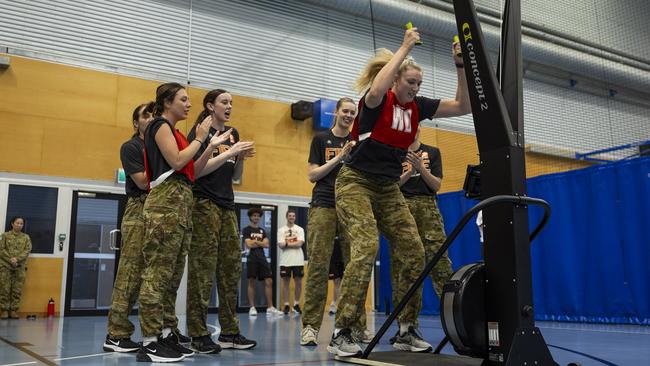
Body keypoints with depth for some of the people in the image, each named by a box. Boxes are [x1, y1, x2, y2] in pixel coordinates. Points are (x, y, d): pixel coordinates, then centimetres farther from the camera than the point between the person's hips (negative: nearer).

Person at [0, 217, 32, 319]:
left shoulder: (26, 237, 9)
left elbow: (27, 250, -1)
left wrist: (17, 259, -15)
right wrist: (10, 259, -15)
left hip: (20, 267, 1)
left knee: (17, 290, 0)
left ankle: (14, 310, 6)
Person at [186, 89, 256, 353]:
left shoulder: (232, 133, 17)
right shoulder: (199, 132, -2)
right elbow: (198, 169, -13)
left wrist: (242, 158, -1)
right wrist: (230, 152, -16)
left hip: (227, 206, 7)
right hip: (203, 204, -7)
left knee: (231, 267, 4)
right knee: (202, 268, -8)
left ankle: (230, 332, 9)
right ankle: (198, 334, -4)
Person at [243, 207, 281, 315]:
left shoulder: (262, 230, 17)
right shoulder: (246, 230, 2)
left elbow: (267, 244, 5)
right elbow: (249, 245, -11)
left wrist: (256, 242, -6)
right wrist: (261, 243, -1)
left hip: (262, 259, 5)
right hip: (252, 259, -5)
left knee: (269, 282, 0)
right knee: (251, 283, -3)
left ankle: (270, 307, 3)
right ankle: (252, 307, 3)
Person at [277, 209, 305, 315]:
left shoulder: (300, 229, 5)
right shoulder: (281, 230, 4)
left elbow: (299, 244, -9)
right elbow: (281, 245, -7)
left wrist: (287, 243, -8)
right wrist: (294, 243, -13)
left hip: (298, 261, 1)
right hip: (285, 261, -1)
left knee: (298, 282, 4)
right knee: (286, 283, 3)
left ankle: (296, 304, 17)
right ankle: (286, 305, 8)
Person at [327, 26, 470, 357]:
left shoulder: (417, 106, 6)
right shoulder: (377, 100, -11)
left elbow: (463, 106, 4)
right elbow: (376, 90, -37)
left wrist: (460, 66, -7)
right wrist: (404, 48, -28)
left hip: (388, 188, 7)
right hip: (356, 183, -7)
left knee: (413, 252, -3)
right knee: (366, 248, -24)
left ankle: (406, 330, 7)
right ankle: (341, 334, -20)